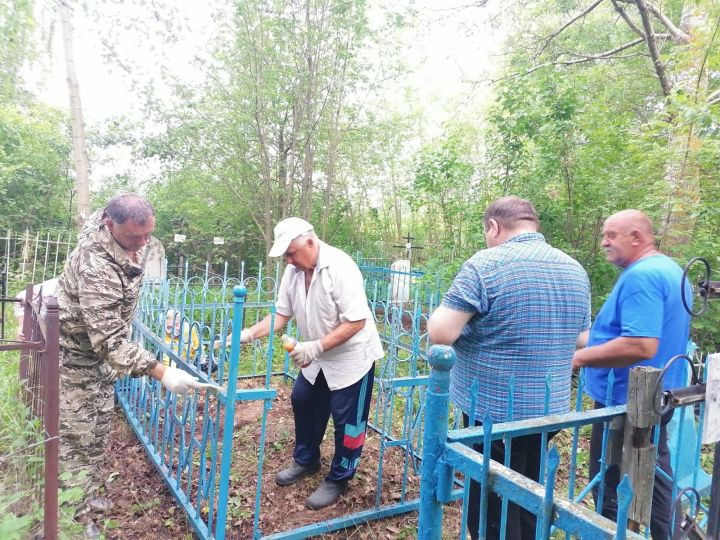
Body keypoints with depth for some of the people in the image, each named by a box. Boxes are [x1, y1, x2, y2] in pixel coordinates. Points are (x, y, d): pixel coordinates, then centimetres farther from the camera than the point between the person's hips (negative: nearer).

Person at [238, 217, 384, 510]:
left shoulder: (340, 267, -28)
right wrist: (246, 335, -16)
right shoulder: (293, 271, -8)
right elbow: (280, 316, -3)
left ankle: (338, 479, 24)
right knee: (302, 401, 19)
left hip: (352, 356, -7)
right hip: (318, 357, 8)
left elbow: (356, 322, -29)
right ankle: (306, 460, 41)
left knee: (346, 420, 3)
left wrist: (315, 347, -34)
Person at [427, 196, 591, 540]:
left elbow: (440, 334, -21)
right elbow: (580, 339, 16)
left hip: (494, 413, -6)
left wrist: (447, 308, -2)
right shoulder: (576, 270, 5)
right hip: (550, 411, 7)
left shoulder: (485, 264, -17)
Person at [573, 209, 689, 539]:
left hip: (627, 401, -10)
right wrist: (590, 339, 21)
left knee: (611, 488, 3)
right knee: (653, 480, 22)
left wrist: (580, 357, -24)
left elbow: (641, 346, -32)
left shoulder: (640, 276, -22)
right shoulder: (671, 270, 11)